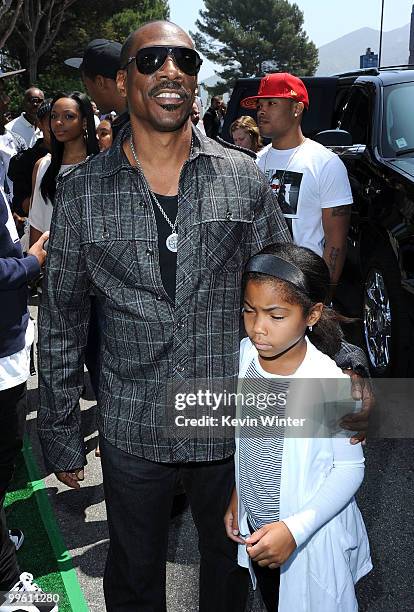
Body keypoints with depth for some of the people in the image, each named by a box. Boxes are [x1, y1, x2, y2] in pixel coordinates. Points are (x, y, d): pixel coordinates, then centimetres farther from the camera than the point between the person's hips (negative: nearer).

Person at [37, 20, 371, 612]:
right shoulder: (81, 189, -4)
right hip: (132, 427, 0)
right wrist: (60, 432, 2)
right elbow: (62, 319, 1)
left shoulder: (244, 177, -3)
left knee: (230, 558, 23)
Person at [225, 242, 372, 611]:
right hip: (255, 525, 5)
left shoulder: (329, 382, -27)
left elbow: (350, 468, -18)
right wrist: (237, 497, 9)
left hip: (310, 534, -5)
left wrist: (295, 529, -24)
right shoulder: (247, 354, -10)